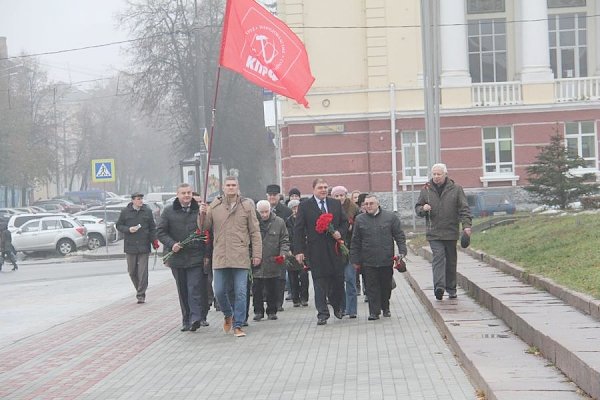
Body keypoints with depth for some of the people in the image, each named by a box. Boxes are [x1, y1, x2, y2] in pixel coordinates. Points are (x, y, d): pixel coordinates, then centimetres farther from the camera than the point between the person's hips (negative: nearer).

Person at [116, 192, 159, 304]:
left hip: (144, 246, -1)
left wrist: (154, 241, 0)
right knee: (132, 271, 7)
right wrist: (128, 229, -10)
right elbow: (119, 225, 8)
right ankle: (139, 289, 28)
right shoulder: (125, 212, 3)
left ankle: (141, 294, -2)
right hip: (130, 246, 1)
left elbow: (152, 227, 9)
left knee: (143, 271, -6)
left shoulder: (147, 211, 4)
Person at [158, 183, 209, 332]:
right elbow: (161, 232, 7)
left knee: (195, 289, -12)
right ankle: (186, 319, 16)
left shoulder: (200, 210, 3)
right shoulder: (169, 211, 5)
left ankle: (196, 318, -16)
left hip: (196, 257, -2)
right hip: (177, 257, 2)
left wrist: (207, 254, -2)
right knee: (182, 291, 9)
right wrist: (171, 244, -10)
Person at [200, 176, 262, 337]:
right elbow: (205, 227, 10)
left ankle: (238, 325, 6)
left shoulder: (247, 205, 3)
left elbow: (255, 232, 3)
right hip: (220, 257, 2)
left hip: (240, 257, -2)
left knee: (240, 292, -3)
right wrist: (202, 215, -10)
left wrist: (257, 254, -1)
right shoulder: (214, 206, 8)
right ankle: (228, 315, 30)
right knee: (219, 291, 3)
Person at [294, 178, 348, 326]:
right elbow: (298, 229, -1)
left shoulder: (336, 204, 11)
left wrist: (340, 232, -5)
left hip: (334, 248, 3)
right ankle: (322, 313, 2)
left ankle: (337, 306, 29)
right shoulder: (305, 206, 1)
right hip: (316, 250, -3)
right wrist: (299, 251, -7)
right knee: (319, 281, -1)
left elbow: (345, 222, 17)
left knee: (338, 279, 5)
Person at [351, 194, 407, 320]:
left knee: (386, 286, 10)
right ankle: (374, 311, 0)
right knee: (371, 287, -3)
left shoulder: (391, 217, 3)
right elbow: (355, 242, 8)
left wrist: (402, 252, -6)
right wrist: (355, 261, 5)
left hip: (386, 260, 0)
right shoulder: (360, 220, 5)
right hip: (368, 261, 0)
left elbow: (399, 236, 5)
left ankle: (385, 308, 28)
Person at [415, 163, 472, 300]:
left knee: (451, 261, 9)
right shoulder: (426, 190, 7)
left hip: (451, 232, 1)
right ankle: (439, 286, -27)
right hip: (434, 233, -1)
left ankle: (451, 288, 19)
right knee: (438, 258, -16)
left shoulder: (456, 189, 2)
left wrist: (466, 225, -12)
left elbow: (464, 209, 0)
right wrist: (423, 209, -10)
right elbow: (417, 208, 14)